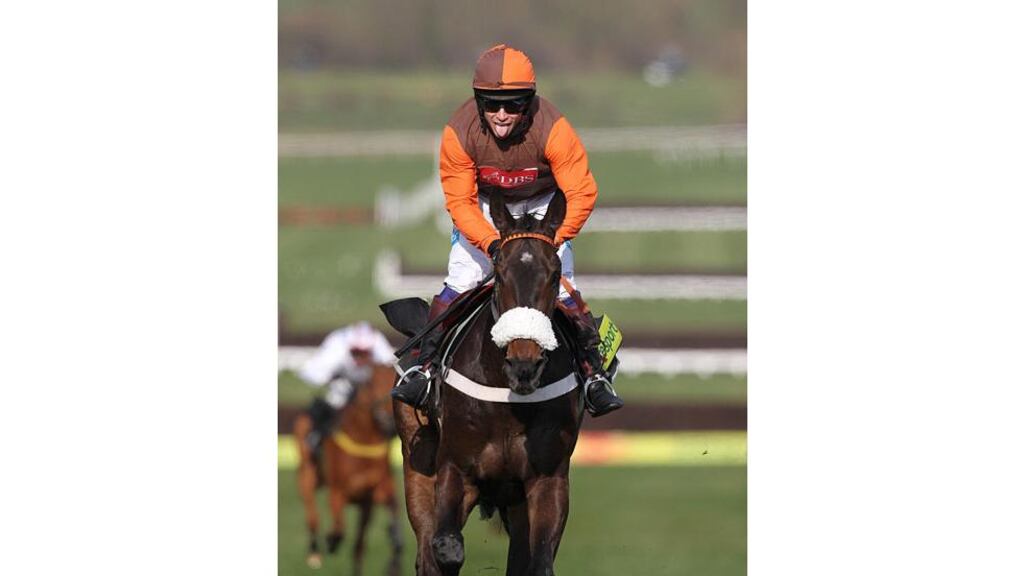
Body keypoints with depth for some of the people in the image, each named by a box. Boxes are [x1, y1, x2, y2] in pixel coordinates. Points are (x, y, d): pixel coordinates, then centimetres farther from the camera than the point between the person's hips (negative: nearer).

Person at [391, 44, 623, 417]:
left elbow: (582, 193, -30)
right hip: (485, 204, 1)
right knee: (460, 280, -10)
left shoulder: (552, 129, -35)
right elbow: (459, 201, -22)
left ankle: (593, 371, -2)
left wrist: (552, 239, -40)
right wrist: (491, 243, -36)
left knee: (560, 284, -12)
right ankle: (424, 364, 3)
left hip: (544, 204, -1)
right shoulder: (459, 133, -30)